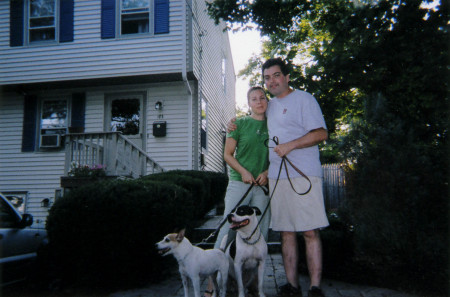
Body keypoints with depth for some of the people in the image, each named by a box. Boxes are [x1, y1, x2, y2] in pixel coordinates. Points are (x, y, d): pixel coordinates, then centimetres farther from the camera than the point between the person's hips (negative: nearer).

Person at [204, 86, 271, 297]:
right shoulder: (240, 123, 4)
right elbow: (228, 155, 4)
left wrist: (267, 172, -3)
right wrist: (243, 171, -10)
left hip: (263, 186, 3)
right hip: (239, 183, -3)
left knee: (260, 232, 4)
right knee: (228, 228, -7)